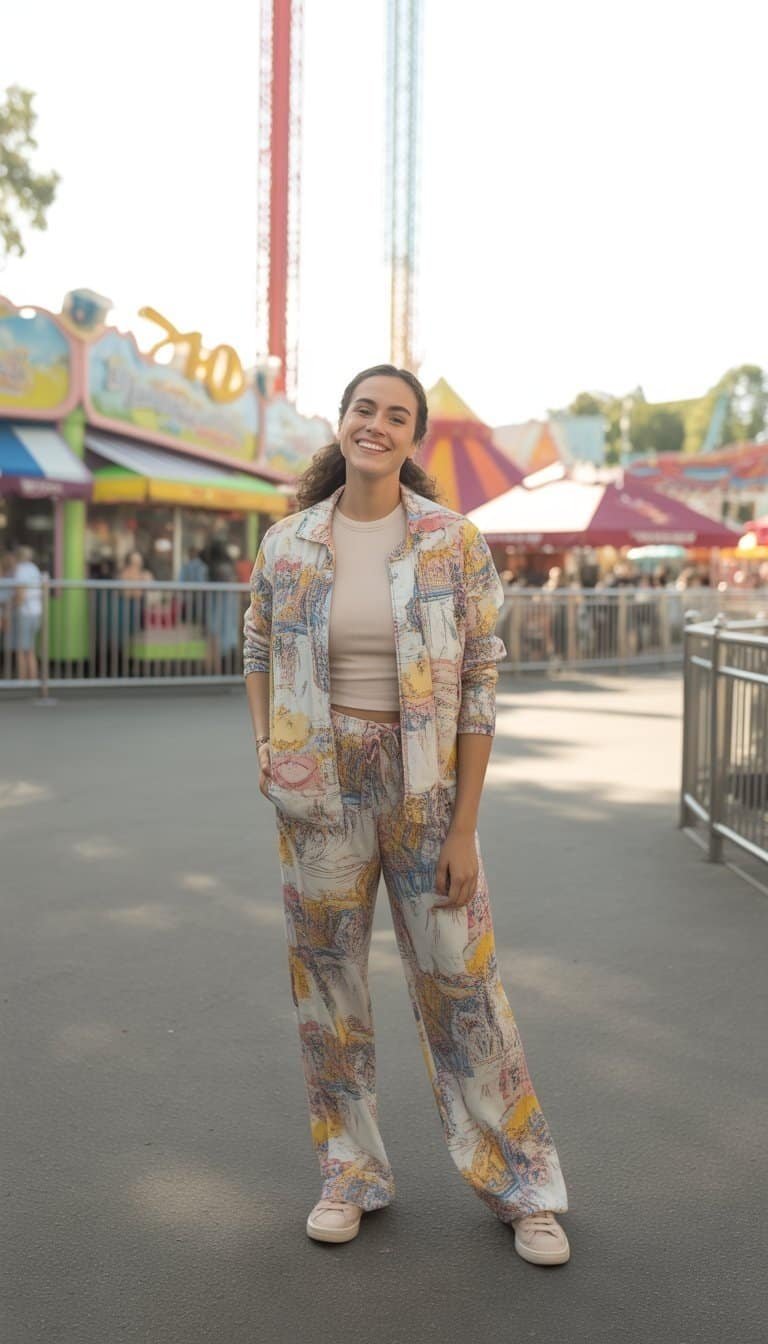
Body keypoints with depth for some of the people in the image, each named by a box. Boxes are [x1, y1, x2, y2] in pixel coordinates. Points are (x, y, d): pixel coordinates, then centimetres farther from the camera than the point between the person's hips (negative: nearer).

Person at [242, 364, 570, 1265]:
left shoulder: (455, 543, -7)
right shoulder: (288, 543, 0)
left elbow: (480, 687, -7)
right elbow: (257, 646, 18)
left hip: (425, 786, -2)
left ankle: (522, 1186, 22)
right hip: (318, 791, 2)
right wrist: (262, 743, 2)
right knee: (326, 979, 10)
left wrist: (464, 827, -10)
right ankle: (349, 1176, 29)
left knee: (460, 980, 4)